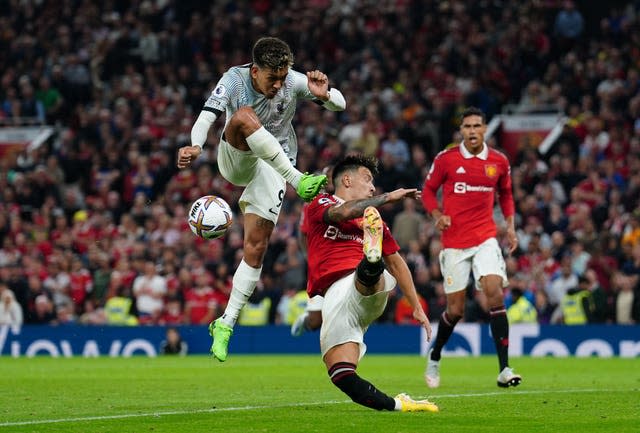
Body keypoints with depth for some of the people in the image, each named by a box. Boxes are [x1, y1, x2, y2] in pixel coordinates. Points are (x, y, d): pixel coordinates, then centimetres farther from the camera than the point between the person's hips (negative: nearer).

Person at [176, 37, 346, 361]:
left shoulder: (293, 81, -13)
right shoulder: (235, 80, -18)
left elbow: (339, 105, -8)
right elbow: (206, 117, -31)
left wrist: (324, 95, -32)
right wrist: (195, 146, -52)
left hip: (274, 166, 1)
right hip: (235, 160, -1)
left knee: (255, 247, -10)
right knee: (244, 116, -34)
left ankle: (225, 325, -1)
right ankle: (299, 181, -39)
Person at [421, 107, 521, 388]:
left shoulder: (499, 162, 4)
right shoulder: (446, 159, -2)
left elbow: (505, 194, 21)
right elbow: (428, 190, 9)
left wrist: (510, 226, 9)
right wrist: (437, 215, -10)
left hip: (485, 239, 1)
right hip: (454, 243, -1)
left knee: (494, 293, -19)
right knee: (455, 310, 2)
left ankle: (504, 370, -19)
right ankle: (434, 357, 32)